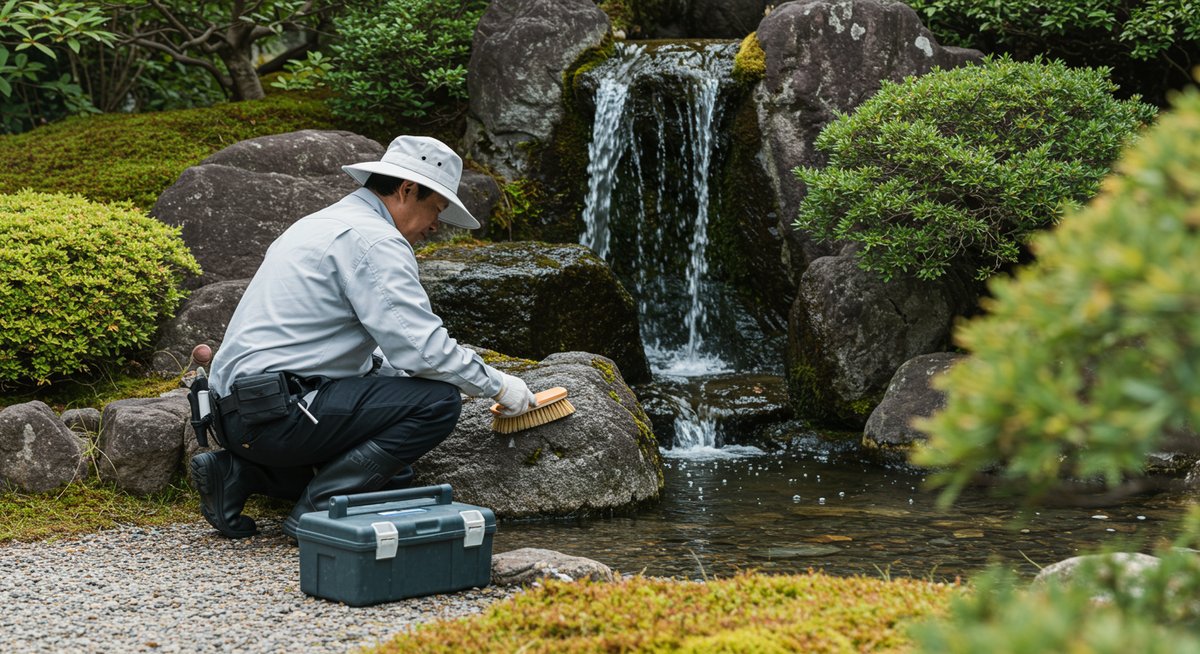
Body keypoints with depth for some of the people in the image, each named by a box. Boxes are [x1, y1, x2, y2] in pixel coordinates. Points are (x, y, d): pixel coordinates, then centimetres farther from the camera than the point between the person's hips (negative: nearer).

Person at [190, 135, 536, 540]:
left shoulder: (326, 223, 22)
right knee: (437, 401, -12)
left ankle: (240, 472, 12)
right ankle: (317, 509, -10)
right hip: (278, 410, -10)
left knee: (390, 475, 21)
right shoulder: (374, 239, -11)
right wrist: (497, 385, -3)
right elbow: (421, 347, -18)